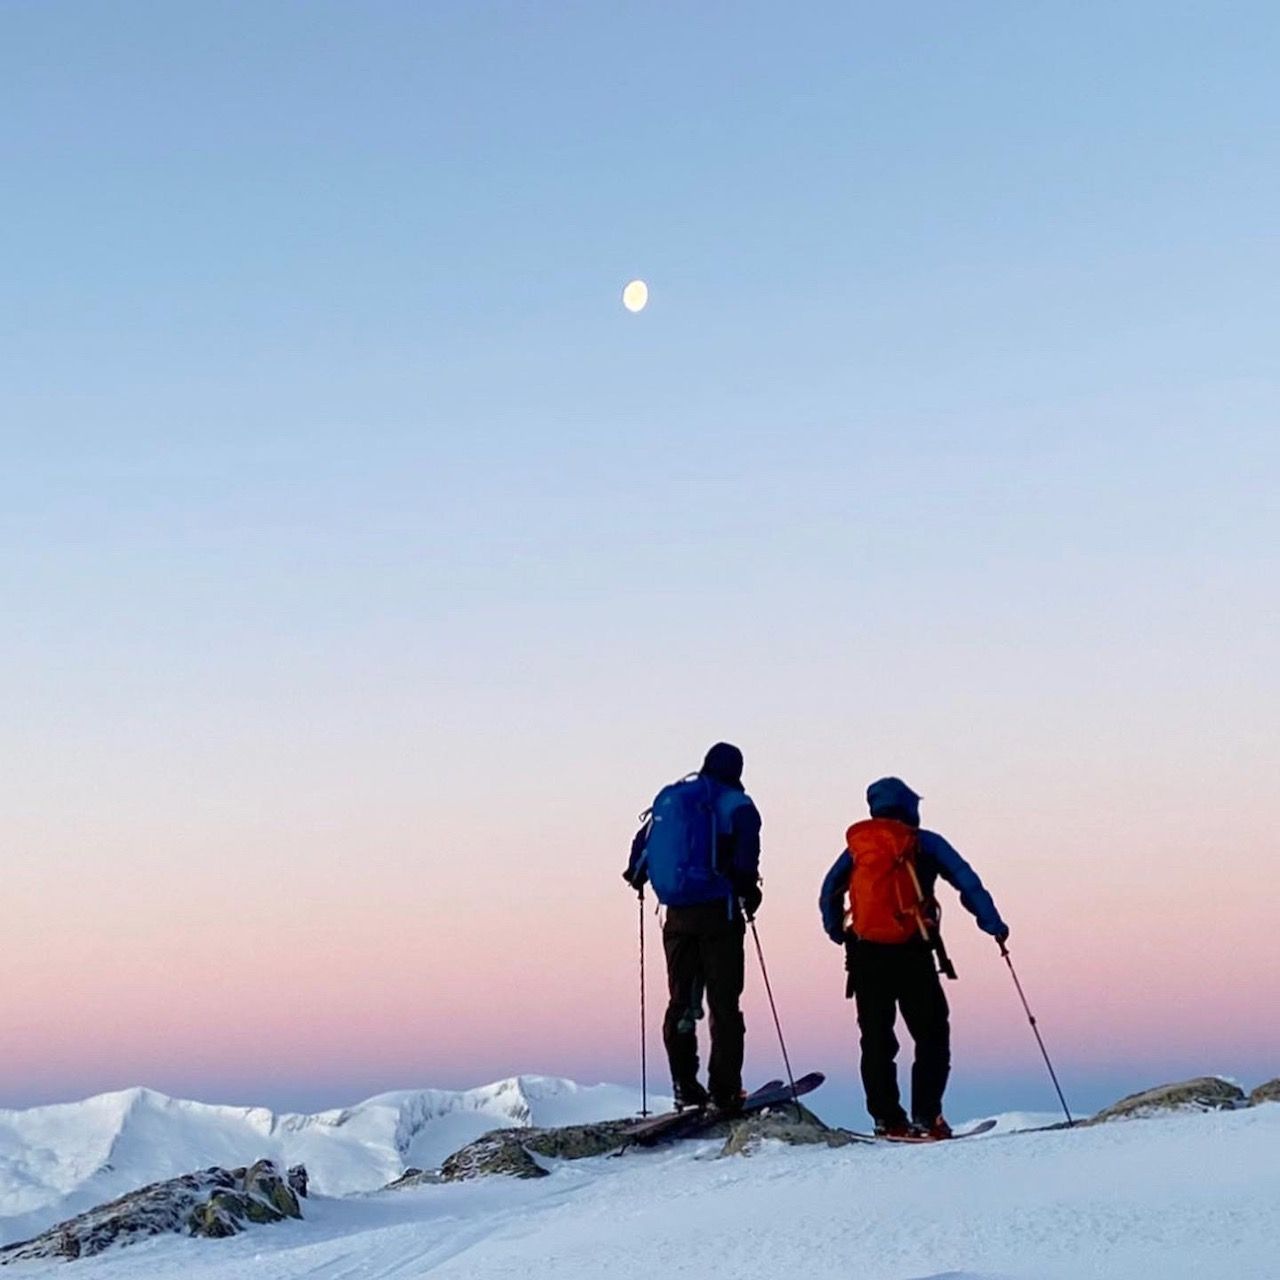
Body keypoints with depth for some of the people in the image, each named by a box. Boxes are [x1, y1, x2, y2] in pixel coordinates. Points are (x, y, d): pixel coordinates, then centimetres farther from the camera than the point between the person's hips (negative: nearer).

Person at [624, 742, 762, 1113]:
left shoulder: (668, 797, 15)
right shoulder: (735, 803, 1)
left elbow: (643, 842, 14)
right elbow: (746, 850, -14)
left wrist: (637, 875, 28)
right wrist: (748, 888, -4)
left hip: (677, 914, 4)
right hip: (718, 912, -4)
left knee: (680, 999, 10)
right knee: (723, 1002, -3)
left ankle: (685, 1086, 6)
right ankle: (724, 1089, -6)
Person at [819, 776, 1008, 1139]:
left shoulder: (857, 844, 11)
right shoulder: (924, 842, 3)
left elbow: (829, 891, 8)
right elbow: (967, 882, -3)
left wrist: (836, 931, 19)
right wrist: (993, 923, -2)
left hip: (866, 955, 3)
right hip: (912, 954, -3)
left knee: (876, 1040, 12)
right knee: (931, 1036, 6)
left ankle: (886, 1118, 11)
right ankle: (926, 1116, -3)